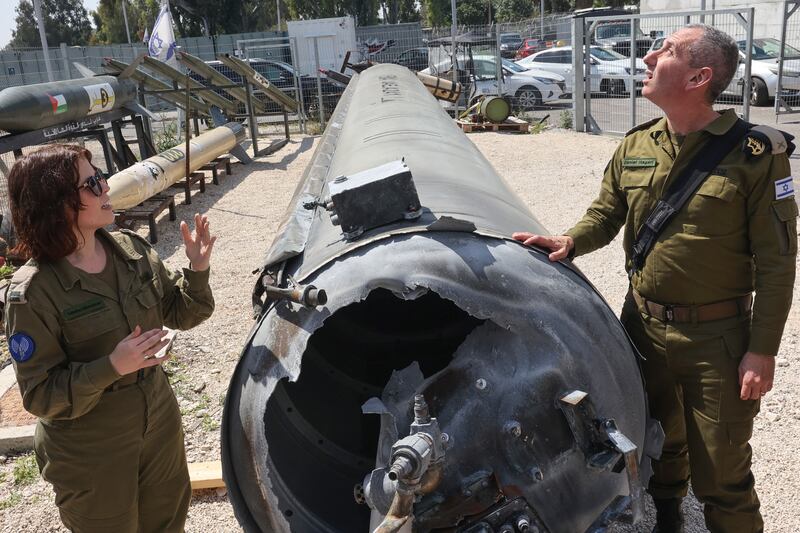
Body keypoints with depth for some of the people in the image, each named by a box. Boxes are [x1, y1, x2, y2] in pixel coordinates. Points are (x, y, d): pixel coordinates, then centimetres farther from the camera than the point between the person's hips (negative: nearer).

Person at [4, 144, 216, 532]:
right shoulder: (33, 293, -21)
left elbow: (179, 314, 4)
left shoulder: (132, 250, -6)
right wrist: (111, 368, -32)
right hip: (90, 457, -5)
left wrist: (197, 270, -14)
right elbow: (39, 395, -18)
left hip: (161, 425, 5)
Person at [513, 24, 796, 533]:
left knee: (722, 473, 8)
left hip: (717, 338, -5)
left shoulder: (757, 154, -14)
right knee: (659, 441, 25)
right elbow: (605, 215, 11)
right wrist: (571, 242, -10)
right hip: (644, 325, 5)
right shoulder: (635, 147, 1)